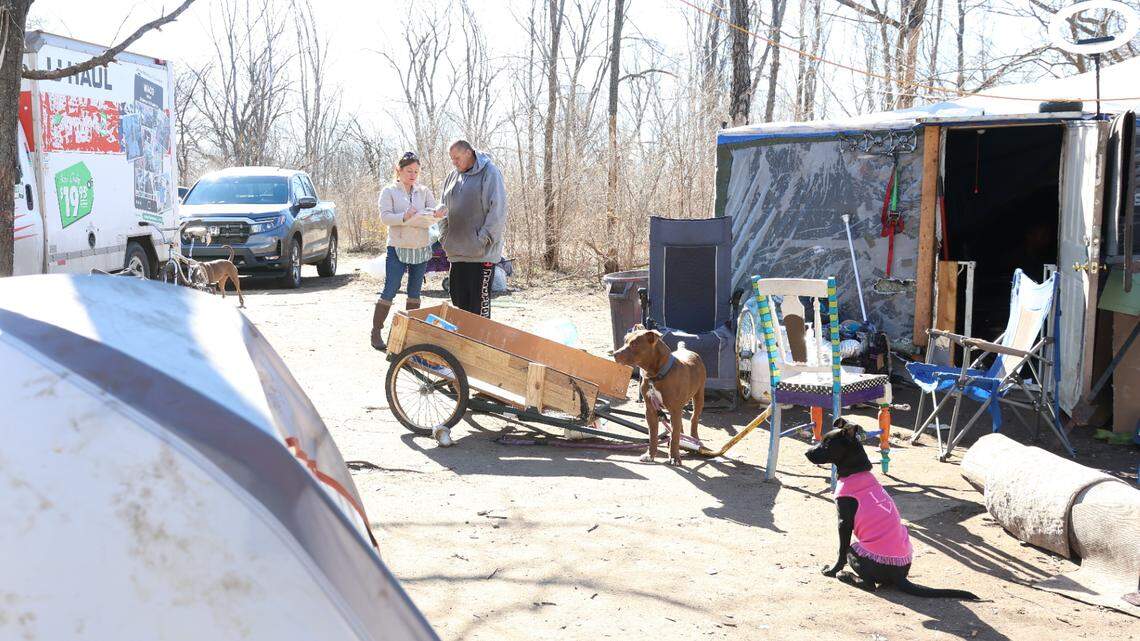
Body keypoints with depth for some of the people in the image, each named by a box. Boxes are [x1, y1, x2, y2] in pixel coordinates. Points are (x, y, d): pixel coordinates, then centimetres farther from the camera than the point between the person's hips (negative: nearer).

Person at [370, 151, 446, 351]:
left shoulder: (424, 191, 10)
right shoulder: (389, 192, 0)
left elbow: (434, 211, -1)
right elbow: (384, 217, -11)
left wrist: (438, 213, -26)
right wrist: (404, 217, -29)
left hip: (421, 248, 4)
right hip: (398, 248, -4)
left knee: (415, 293, 9)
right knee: (389, 291, -6)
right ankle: (376, 331, 2)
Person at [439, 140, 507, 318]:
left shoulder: (489, 173, -8)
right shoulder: (452, 177, 14)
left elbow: (498, 209, -14)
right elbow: (445, 210, 21)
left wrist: (484, 239, -17)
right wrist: (444, 236, 8)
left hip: (482, 253, -7)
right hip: (457, 252, 7)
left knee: (479, 304, -4)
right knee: (459, 301, 12)